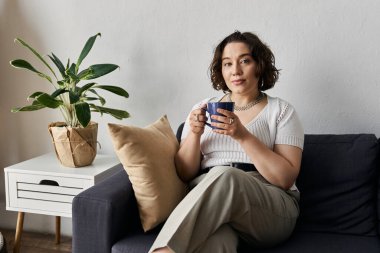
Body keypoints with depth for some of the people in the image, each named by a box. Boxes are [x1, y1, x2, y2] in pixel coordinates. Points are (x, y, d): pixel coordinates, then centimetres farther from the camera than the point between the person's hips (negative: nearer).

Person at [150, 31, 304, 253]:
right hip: (208, 202, 1)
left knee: (223, 176, -36)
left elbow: (286, 178, -4)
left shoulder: (282, 111, 9)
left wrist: (243, 135, -14)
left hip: (272, 207, 0)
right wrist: (195, 134, -5)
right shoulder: (204, 109, 17)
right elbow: (185, 174, 14)